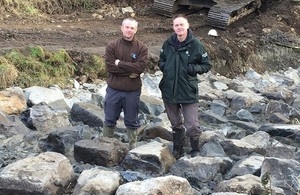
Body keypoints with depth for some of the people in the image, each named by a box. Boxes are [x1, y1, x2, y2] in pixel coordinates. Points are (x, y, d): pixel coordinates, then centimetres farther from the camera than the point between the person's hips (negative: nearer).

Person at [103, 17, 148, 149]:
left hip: (133, 91, 0)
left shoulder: (142, 48, -3)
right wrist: (130, 71, -16)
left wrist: (120, 63, -15)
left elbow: (140, 67, -16)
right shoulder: (112, 46, -2)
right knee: (110, 120, 12)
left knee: (132, 121, 12)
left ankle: (133, 146, 25)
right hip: (114, 90, 1)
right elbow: (110, 66, -13)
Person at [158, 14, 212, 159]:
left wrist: (194, 69, -16)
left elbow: (207, 65, 0)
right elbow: (161, 61, 17)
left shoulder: (195, 44, -8)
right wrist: (164, 66, -4)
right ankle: (177, 150, 36)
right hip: (169, 91, 4)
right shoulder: (168, 44, 2)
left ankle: (195, 152, 18)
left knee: (192, 126, -5)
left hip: (188, 92, -4)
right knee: (176, 124, 19)